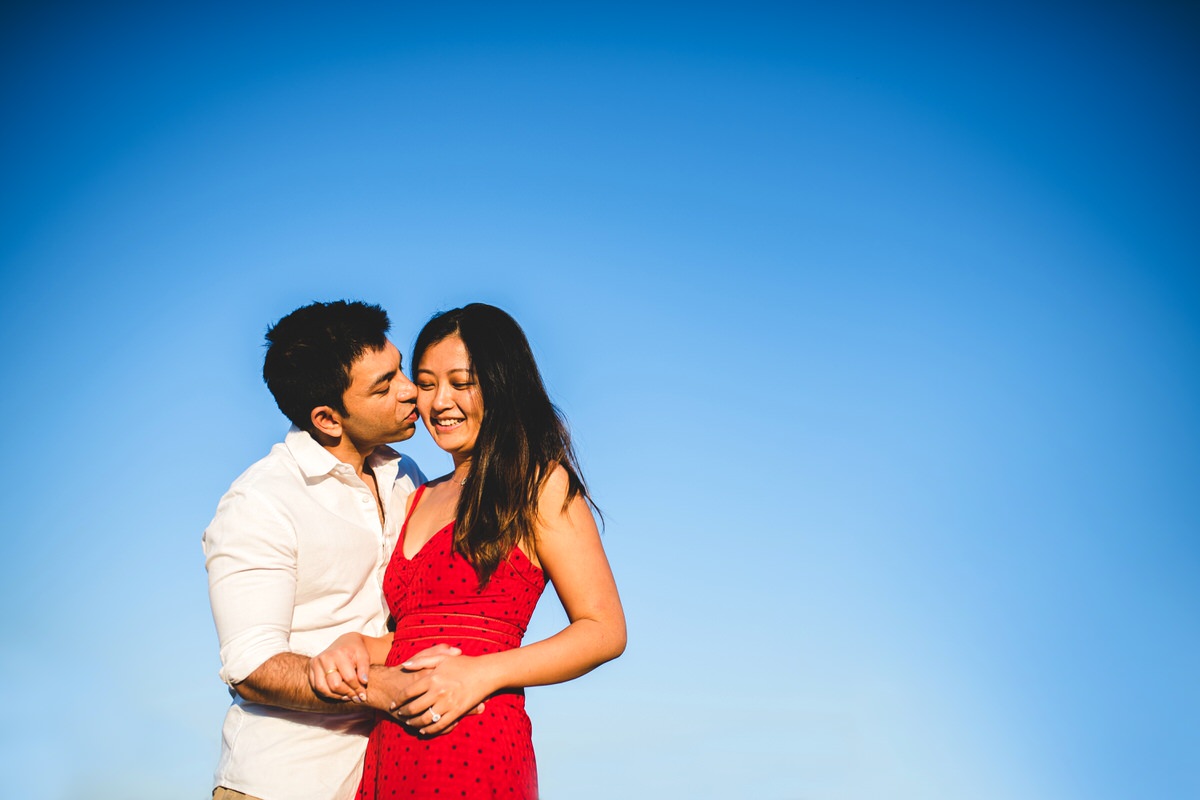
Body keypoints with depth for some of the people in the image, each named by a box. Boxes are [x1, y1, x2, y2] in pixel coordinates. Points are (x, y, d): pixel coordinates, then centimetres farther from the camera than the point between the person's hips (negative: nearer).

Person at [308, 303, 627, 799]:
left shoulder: (541, 482, -2)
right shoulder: (420, 500, 20)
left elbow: (605, 631, -7)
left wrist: (483, 673, -17)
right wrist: (355, 646, -2)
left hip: (473, 749, -6)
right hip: (388, 750, 6)